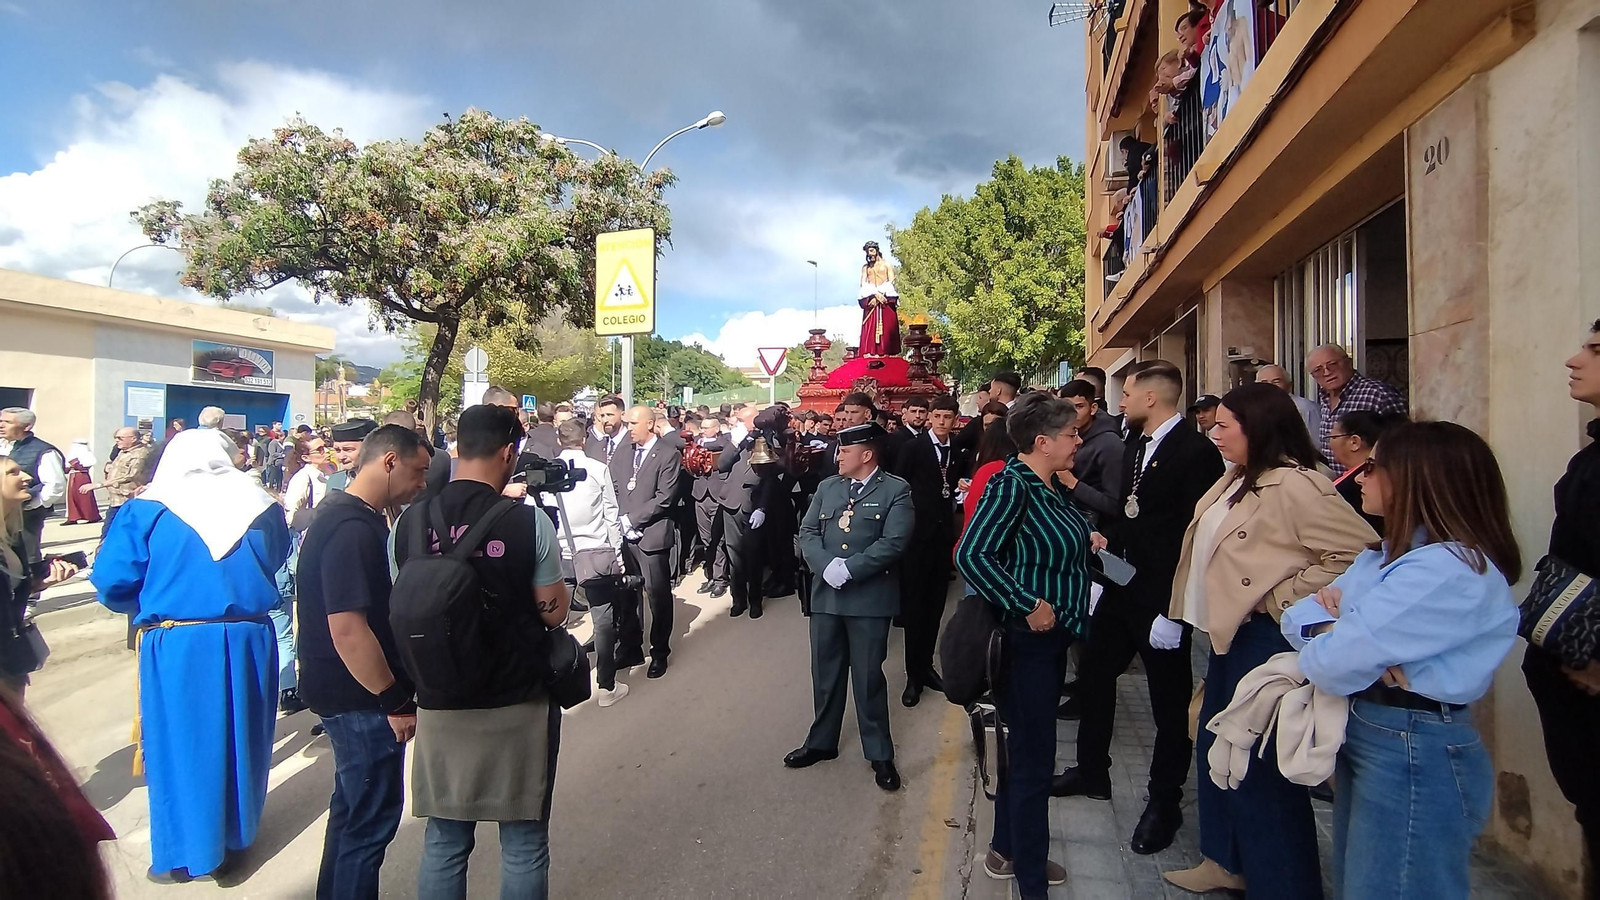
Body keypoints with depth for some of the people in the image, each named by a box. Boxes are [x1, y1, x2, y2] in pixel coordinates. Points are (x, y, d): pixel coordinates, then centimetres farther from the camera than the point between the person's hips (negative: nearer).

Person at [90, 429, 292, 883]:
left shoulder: (146, 510, -6)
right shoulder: (260, 506, 1)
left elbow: (113, 584, -7)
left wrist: (150, 603, 12)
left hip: (176, 647, -2)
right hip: (248, 642, 3)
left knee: (179, 745, 12)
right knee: (238, 740, 17)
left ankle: (184, 854, 23)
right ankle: (233, 840, 31)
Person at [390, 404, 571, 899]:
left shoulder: (409, 522, -4)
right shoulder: (529, 522, -15)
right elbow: (554, 612, -8)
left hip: (439, 705, 4)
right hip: (519, 705, -3)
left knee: (443, 843, 18)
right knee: (523, 845, 12)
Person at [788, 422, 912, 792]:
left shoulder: (896, 491, -5)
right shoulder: (827, 487, 11)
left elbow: (894, 542, -15)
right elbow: (808, 532, 5)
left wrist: (848, 569, -19)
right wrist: (827, 566, -13)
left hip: (870, 598, -5)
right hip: (825, 595, 5)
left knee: (868, 677, 4)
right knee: (825, 674, 15)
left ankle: (879, 754, 20)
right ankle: (821, 742, 32)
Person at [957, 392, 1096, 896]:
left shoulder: (1052, 485, 7)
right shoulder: (1011, 485, -20)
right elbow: (971, 555, -29)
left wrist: (1085, 540, 3)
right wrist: (1029, 605, -26)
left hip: (1052, 637, 10)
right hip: (1025, 640, -10)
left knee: (1025, 750, 22)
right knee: (1033, 760, 1)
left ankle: (1006, 849, 40)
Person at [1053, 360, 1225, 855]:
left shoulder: (1196, 451, -17)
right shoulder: (1134, 446, 9)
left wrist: (1175, 609, -20)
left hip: (1162, 600, -8)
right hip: (1120, 588, 8)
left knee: (1170, 701, 9)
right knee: (1092, 676, 16)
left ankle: (1164, 800, 27)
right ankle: (1092, 772, 36)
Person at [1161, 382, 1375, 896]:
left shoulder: (1293, 485, -20)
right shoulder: (1239, 480, 9)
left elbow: (1357, 552, -25)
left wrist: (1285, 599, -19)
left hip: (1266, 638, -10)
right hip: (1230, 633, 10)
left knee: (1259, 767, 1)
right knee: (1216, 749, 20)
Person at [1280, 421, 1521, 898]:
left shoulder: (1452, 571, -22)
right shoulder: (1385, 555, 10)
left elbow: (1337, 661, -28)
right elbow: (1298, 614, 5)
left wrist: (1328, 637, -5)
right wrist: (1336, 624, -16)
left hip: (1415, 757, -9)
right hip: (1366, 736, 10)